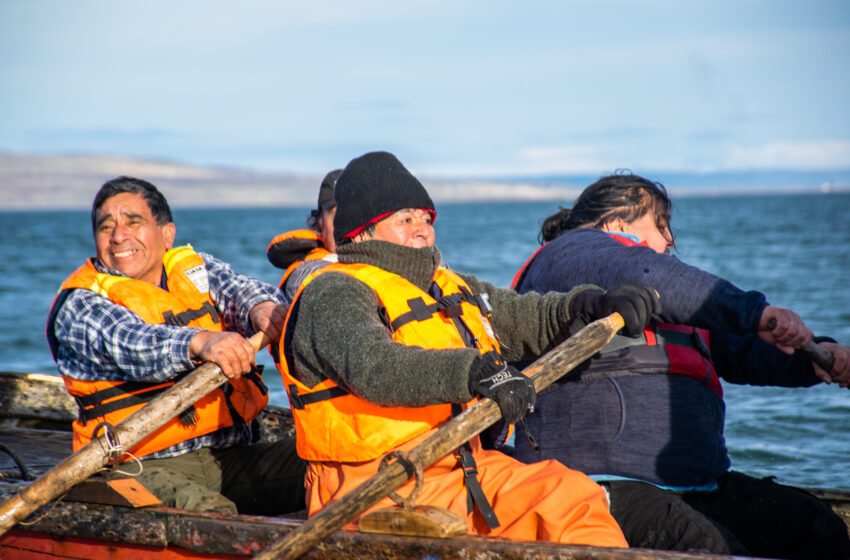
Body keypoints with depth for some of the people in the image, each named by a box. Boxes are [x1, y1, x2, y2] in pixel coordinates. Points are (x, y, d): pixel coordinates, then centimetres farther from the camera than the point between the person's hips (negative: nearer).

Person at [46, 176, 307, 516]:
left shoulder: (196, 269, 16)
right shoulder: (80, 306, -1)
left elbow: (239, 290, -5)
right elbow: (132, 345, -22)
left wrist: (262, 308, -31)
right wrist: (200, 342, -42)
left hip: (232, 456, 5)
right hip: (144, 468, -5)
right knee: (206, 512, -37)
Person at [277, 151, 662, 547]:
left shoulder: (448, 289, 22)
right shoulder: (333, 295, -8)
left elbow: (528, 319, 29)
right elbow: (371, 365, -28)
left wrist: (597, 305, 9)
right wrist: (475, 373, -38)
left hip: (458, 467, 8)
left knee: (572, 494, -6)